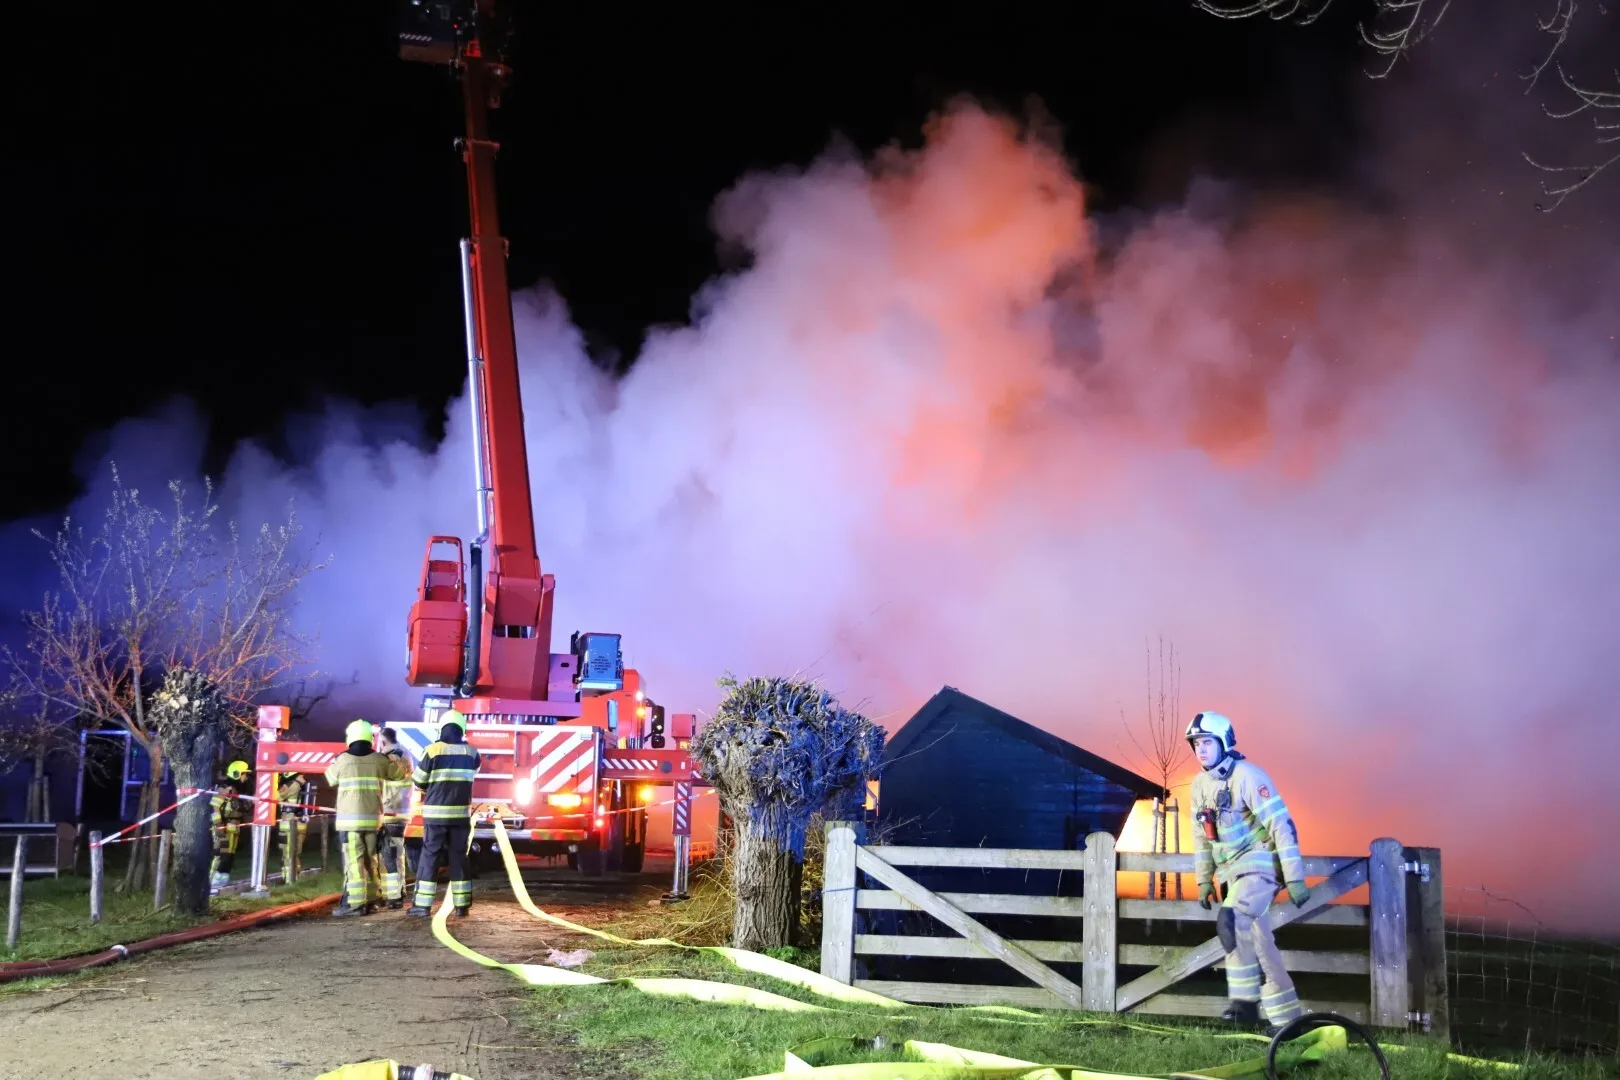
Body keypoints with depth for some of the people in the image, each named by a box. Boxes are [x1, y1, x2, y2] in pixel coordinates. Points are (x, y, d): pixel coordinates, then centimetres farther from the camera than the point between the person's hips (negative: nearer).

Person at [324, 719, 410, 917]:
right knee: (371, 860, 12)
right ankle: (370, 901, 14)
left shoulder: (342, 759, -4)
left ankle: (355, 903, -11)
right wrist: (390, 760, 37)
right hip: (372, 818, 3)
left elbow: (331, 779, 16)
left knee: (353, 861, -6)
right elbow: (400, 774, 19)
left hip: (349, 819, -3)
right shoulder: (380, 759, 4)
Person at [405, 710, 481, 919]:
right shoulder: (471, 752, 3)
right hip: (461, 813, 3)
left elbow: (418, 782, 1)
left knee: (430, 857, 1)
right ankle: (462, 905, 7)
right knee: (459, 857, 7)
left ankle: (422, 905, 0)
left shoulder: (433, 750, -7)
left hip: (436, 813, -3)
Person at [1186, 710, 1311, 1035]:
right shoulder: (1200, 785, 8)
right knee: (1258, 942, 8)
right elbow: (1202, 836, 19)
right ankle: (1284, 1016, 14)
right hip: (1232, 871, 8)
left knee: (1232, 920, -27)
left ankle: (1244, 999, -18)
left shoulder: (1246, 776, -16)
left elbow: (1282, 825, -19)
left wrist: (1295, 879, -21)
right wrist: (1204, 880, 16)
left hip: (1259, 864, -8)